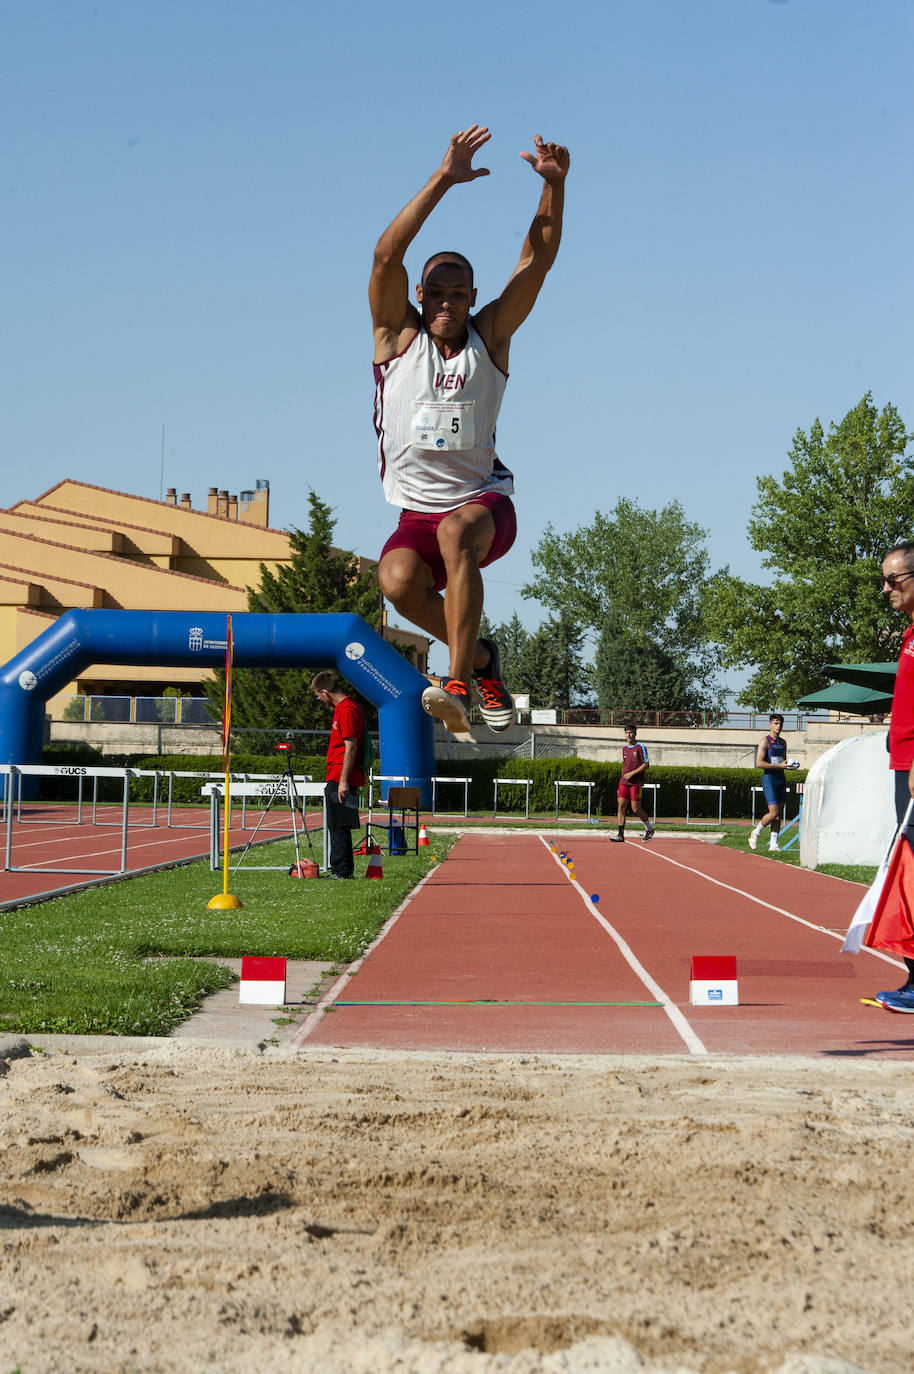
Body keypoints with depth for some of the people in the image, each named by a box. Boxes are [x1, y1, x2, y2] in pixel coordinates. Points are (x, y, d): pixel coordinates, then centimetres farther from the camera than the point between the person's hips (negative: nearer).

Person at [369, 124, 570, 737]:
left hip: (484, 500, -1)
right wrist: (444, 179, -20)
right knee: (397, 580, -30)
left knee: (456, 532, -36)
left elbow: (537, 258, -4)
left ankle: (458, 682, -39)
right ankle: (480, 657, -3)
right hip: (419, 510, 1)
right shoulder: (398, 336, 2)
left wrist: (554, 185, -18)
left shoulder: (489, 337, 4)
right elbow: (387, 254, -13)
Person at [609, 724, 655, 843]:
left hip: (636, 782, -6)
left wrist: (632, 773, -15)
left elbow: (646, 765, -9)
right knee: (621, 806, -4)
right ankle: (620, 835, -6)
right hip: (624, 782, 6)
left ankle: (649, 829, 18)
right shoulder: (624, 748, 14)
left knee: (636, 809, -5)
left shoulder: (640, 747, -5)